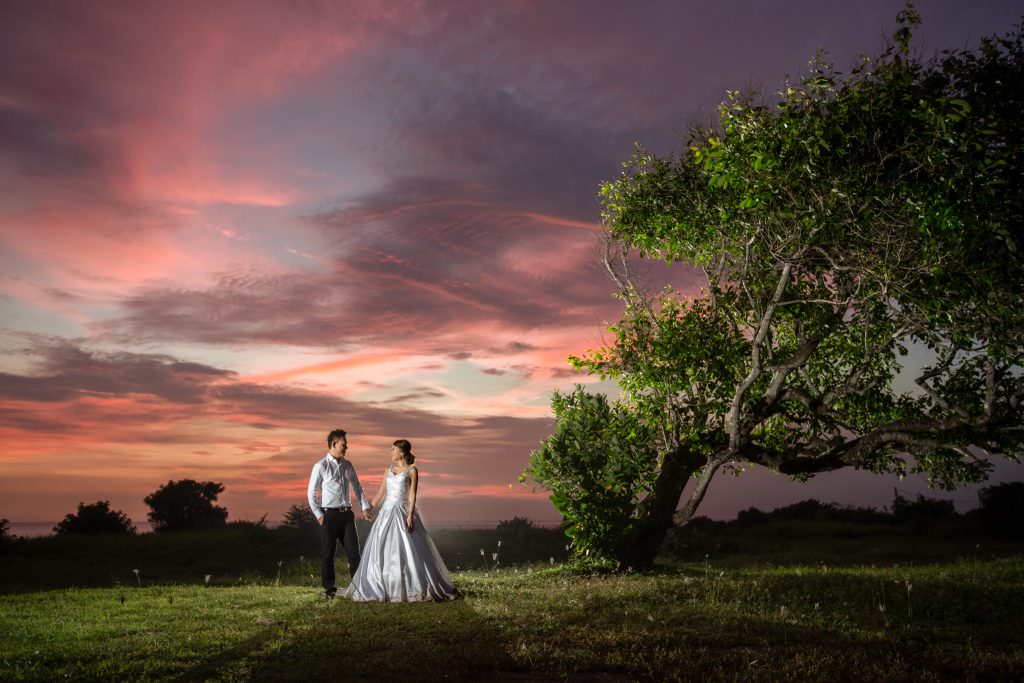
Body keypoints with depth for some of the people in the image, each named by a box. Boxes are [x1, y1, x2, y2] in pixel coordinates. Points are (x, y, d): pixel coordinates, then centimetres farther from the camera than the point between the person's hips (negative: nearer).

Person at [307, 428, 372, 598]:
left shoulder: (348, 465, 9)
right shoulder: (321, 466, -6)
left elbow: (357, 487, 18)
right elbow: (311, 492, -2)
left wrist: (365, 506, 7)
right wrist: (318, 514, -6)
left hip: (347, 513, 4)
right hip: (329, 514, -4)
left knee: (353, 551, 4)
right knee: (327, 553, 4)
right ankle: (329, 588, 15)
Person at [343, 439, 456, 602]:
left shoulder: (412, 470, -2)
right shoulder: (388, 470, 13)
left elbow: (412, 495, -9)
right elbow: (381, 493, 15)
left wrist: (410, 515, -18)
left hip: (403, 513, -5)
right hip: (386, 512, 5)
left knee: (409, 550, -8)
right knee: (380, 550, 4)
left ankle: (418, 587, 1)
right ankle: (379, 587, 13)